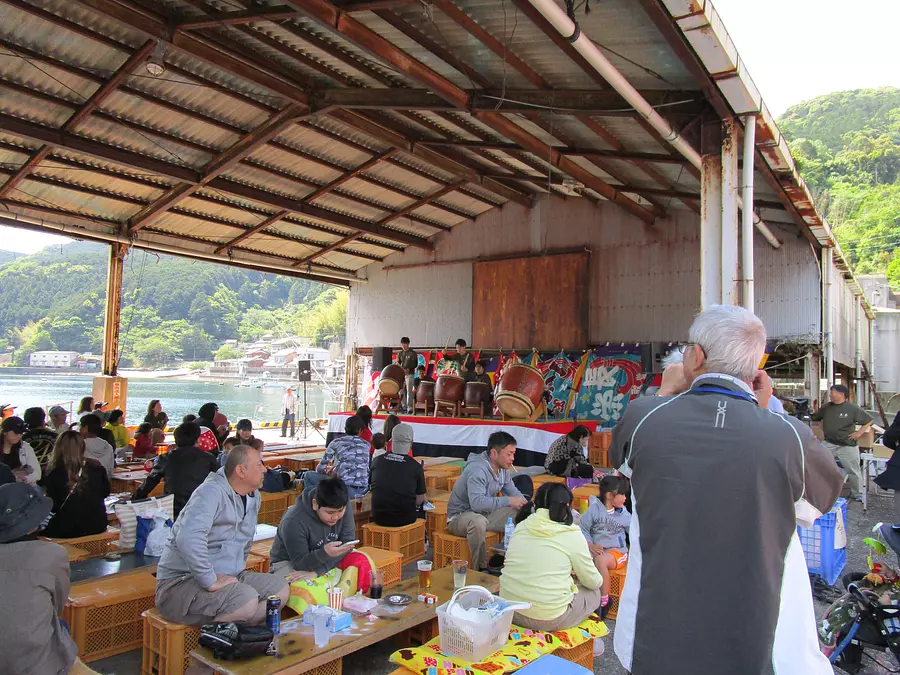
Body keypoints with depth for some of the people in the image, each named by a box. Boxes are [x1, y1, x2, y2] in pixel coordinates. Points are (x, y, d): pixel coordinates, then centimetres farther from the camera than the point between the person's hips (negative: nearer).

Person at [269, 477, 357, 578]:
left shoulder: (343, 508, -15)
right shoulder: (293, 522, -28)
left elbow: (347, 543, -19)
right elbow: (300, 563, -22)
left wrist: (317, 571, -30)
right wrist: (324, 553, -43)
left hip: (326, 561, 5)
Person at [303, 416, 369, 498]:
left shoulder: (336, 443, 2)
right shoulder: (366, 445, 11)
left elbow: (320, 468, 4)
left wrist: (327, 470, 29)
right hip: (363, 491, 4)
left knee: (308, 475, 16)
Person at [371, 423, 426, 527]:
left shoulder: (377, 460, -1)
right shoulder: (415, 466, -11)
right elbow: (420, 500, -3)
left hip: (378, 517, 3)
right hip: (404, 518, -3)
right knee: (421, 505, 25)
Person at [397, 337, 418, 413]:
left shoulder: (413, 353, -1)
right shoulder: (400, 353, 13)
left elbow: (415, 364, -4)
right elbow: (398, 363, 17)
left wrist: (409, 369, -17)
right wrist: (397, 365, -7)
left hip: (410, 374, -5)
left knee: (409, 392, -7)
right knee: (401, 391, 5)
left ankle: (410, 408, -7)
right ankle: (404, 407, 12)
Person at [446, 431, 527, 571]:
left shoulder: (502, 468, 1)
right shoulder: (477, 470, -27)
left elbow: (513, 491, 12)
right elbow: (477, 502, -40)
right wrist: (508, 501, -40)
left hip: (486, 513, 9)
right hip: (459, 516, -9)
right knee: (478, 521, -41)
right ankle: (480, 569, -27)